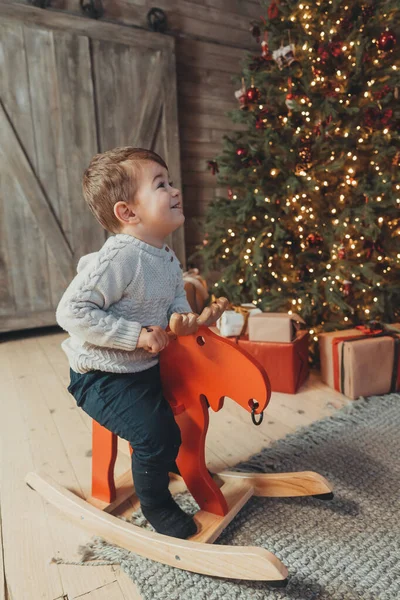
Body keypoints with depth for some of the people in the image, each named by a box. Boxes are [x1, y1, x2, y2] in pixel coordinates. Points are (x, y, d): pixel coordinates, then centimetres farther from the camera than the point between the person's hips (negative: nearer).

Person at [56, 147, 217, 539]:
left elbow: (175, 291, 18)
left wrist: (182, 312, -5)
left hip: (147, 366, 9)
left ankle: (180, 460, 48)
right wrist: (136, 335, -30)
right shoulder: (118, 258, -28)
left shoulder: (166, 257, 0)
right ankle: (156, 505, 15)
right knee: (156, 434, -17)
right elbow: (72, 312, -29)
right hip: (102, 377, -9)